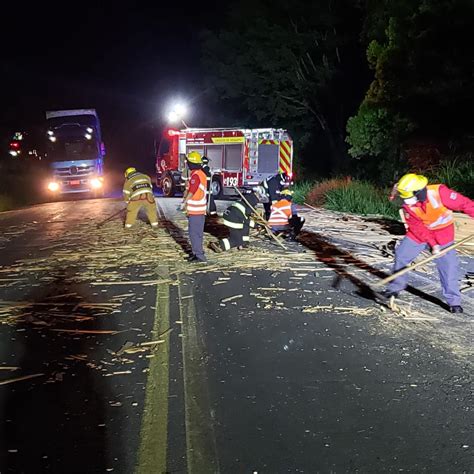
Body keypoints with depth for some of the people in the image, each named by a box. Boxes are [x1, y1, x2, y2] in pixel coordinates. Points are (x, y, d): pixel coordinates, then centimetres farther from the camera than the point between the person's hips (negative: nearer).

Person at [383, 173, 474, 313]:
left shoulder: (440, 192, -32)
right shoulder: (408, 205, -19)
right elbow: (418, 227, -15)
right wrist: (432, 244, -24)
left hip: (443, 233, -3)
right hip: (419, 232, 3)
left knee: (448, 264, -7)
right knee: (401, 254, -1)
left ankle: (454, 301, 6)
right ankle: (395, 287, 18)